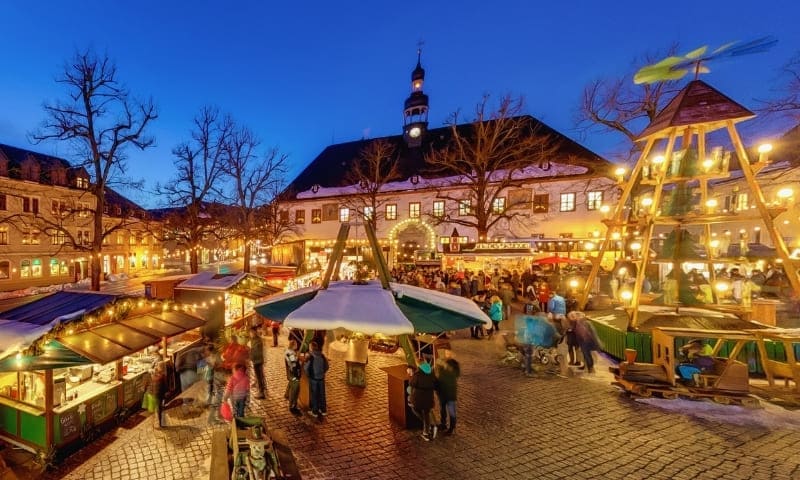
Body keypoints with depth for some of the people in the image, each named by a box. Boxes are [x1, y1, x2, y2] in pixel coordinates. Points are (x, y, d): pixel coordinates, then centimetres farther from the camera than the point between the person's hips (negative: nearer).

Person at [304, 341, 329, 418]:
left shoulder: (310, 357, -20)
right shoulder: (323, 356, -7)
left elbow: (306, 368, -13)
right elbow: (327, 367, 3)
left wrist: (308, 374, 7)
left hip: (313, 378, -4)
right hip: (321, 378, 4)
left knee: (314, 395, 11)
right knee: (322, 394, 15)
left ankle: (314, 412, 21)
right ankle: (323, 410, 26)